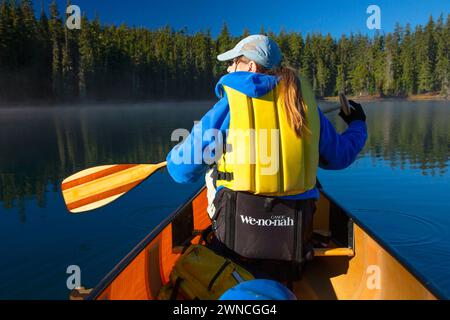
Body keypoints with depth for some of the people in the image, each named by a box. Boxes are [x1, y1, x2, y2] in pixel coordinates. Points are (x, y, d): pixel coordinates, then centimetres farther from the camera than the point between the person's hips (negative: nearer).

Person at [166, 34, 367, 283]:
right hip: (296, 233, 6)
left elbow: (182, 171, -1)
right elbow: (339, 157, 17)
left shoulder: (229, 105, -5)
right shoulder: (304, 100, 5)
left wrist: (174, 155, 23)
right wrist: (357, 125, 37)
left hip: (239, 235, -5)